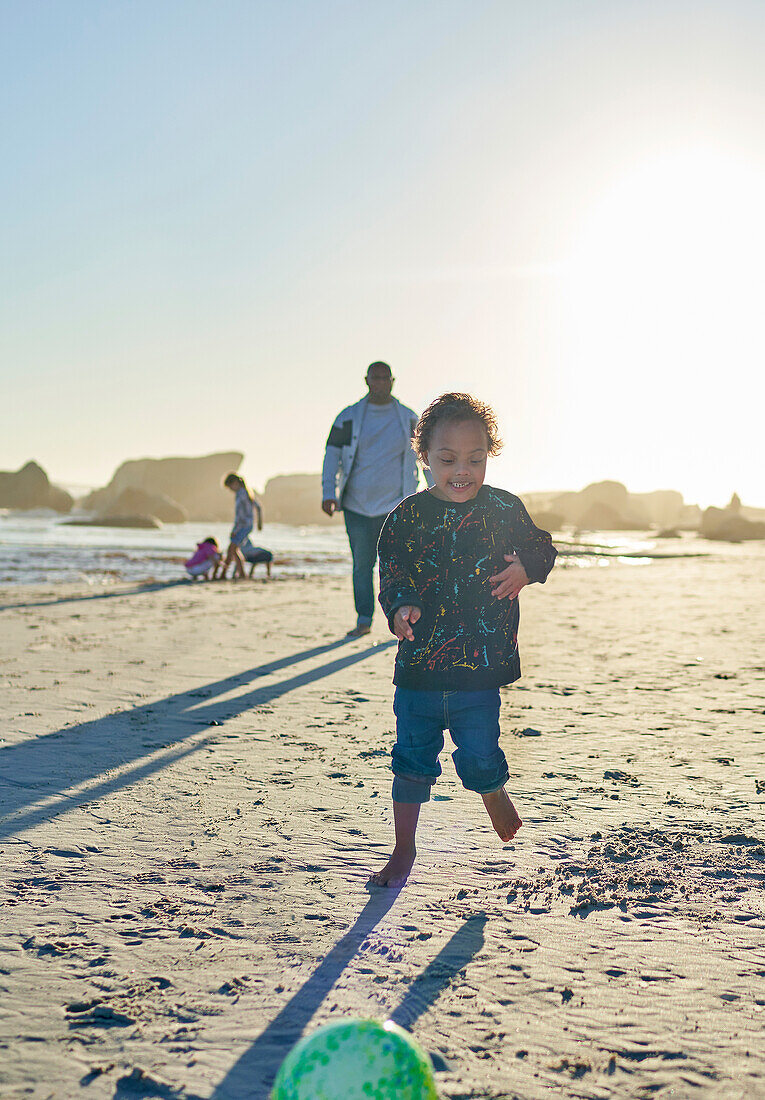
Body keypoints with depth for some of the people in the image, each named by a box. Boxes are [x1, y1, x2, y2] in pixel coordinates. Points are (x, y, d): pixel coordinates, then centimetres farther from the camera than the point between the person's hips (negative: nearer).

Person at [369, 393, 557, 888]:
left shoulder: (505, 509, -1)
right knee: (413, 758, 8)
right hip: (419, 664, 1)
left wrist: (526, 568, -11)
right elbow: (393, 574, -1)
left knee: (479, 757, -1)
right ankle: (404, 851, 25)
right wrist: (401, 608, -22)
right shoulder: (407, 517, -1)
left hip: (481, 666, -1)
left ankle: (494, 792, 37)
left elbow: (542, 547, 12)